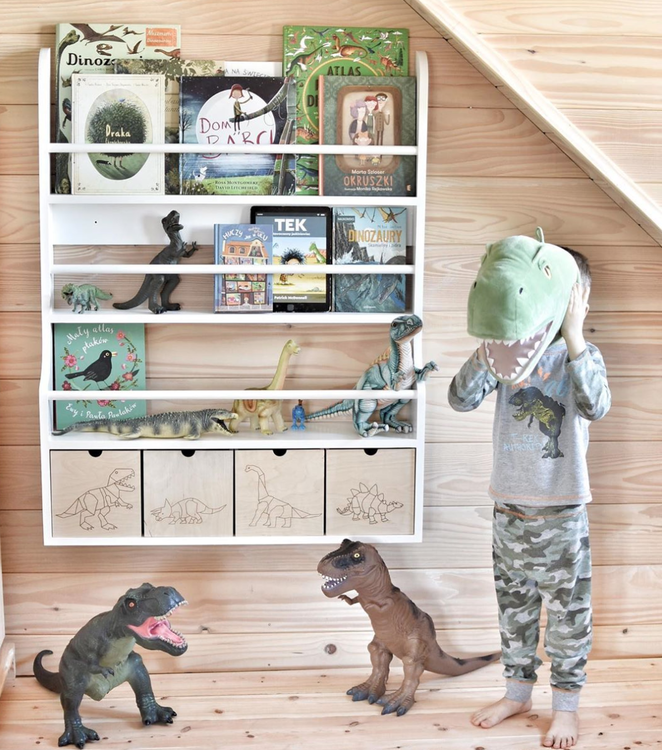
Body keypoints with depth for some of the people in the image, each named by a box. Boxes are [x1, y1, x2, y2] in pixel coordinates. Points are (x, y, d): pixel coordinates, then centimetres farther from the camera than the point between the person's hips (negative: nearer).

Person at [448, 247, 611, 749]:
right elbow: (462, 398, -12)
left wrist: (573, 334, -31)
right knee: (514, 607, 17)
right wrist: (491, 344, -24)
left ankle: (566, 705, 25)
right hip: (509, 506, 3)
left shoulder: (581, 355, -7)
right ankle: (518, 692, 34)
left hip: (562, 510, -3)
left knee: (567, 613, 8)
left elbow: (596, 407, -26)